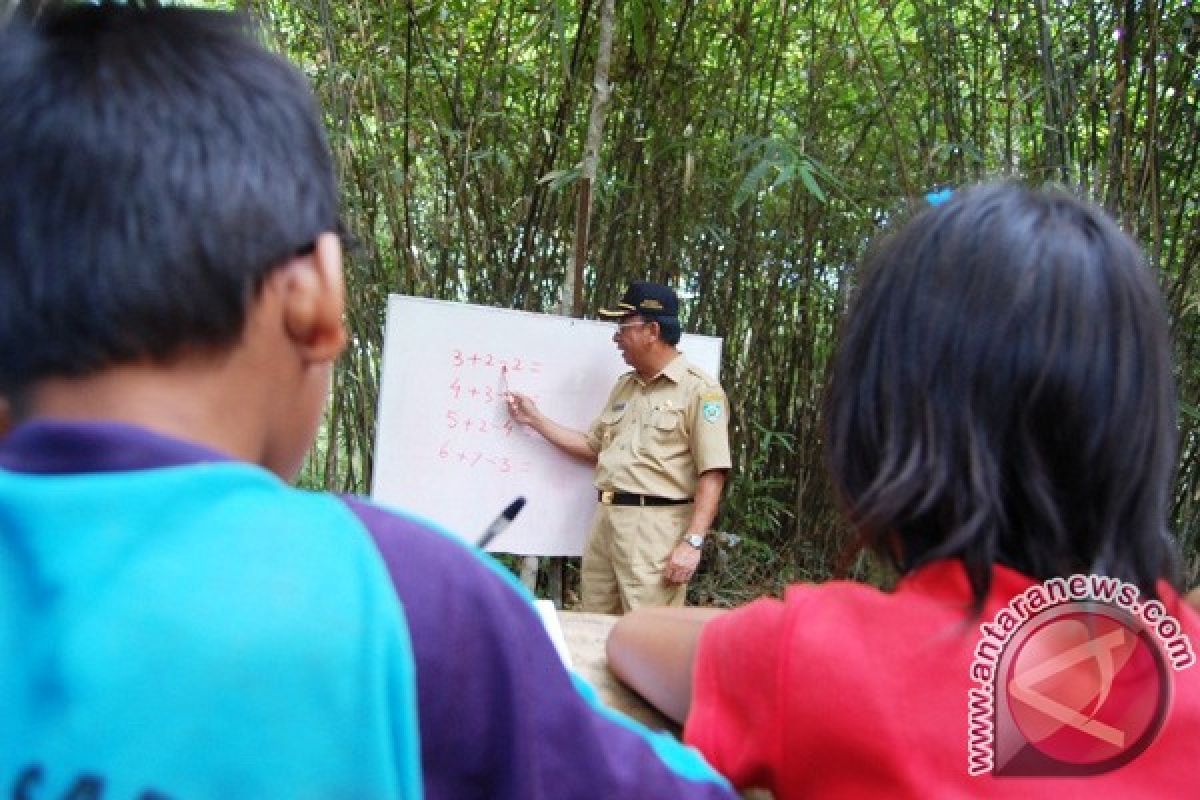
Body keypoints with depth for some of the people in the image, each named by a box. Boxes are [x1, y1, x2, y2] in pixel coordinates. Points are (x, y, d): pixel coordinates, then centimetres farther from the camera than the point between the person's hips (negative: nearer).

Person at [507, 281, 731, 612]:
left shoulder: (698, 389, -7)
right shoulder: (624, 386, 18)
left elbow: (712, 473, -13)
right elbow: (593, 448, 25)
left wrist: (692, 542, -20)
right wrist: (534, 418, 20)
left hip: (654, 527, -8)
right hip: (605, 521, 8)